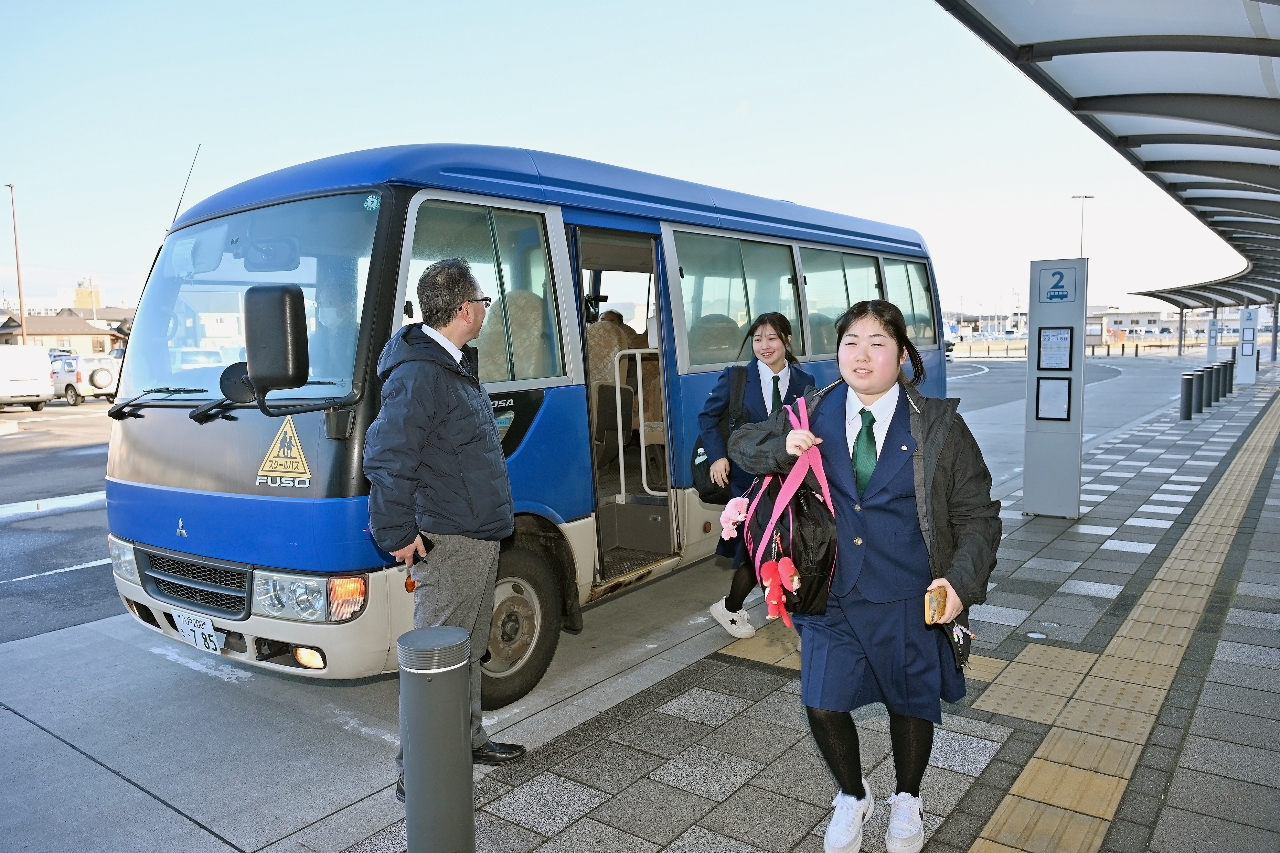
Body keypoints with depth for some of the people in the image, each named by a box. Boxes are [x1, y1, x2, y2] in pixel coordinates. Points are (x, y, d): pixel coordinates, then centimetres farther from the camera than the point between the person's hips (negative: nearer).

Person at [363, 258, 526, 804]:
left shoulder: (455, 364, 13)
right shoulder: (419, 374, -20)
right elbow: (385, 458, -24)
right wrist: (397, 534, -18)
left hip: (480, 535, 10)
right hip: (449, 542, -10)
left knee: (469, 649, 21)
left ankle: (468, 738, 37)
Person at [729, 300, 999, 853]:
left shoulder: (939, 427, -6)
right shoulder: (814, 414, -1)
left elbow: (977, 515, -3)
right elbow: (741, 444, 8)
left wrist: (961, 581, -17)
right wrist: (781, 447, -14)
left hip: (909, 600, -1)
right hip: (832, 595, 1)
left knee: (910, 703, 16)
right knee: (823, 705, 1)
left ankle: (907, 801, 47)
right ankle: (852, 796, 34)